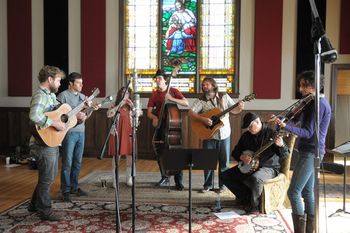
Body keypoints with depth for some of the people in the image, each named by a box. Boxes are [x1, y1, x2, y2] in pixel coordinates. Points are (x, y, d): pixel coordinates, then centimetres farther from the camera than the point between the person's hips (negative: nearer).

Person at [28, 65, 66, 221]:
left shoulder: (51, 95, 11)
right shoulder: (40, 96, -19)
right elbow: (34, 116, -36)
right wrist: (55, 124, -30)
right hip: (44, 143, -10)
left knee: (49, 176, 21)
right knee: (47, 178, 3)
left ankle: (35, 205, 37)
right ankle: (45, 211, 20)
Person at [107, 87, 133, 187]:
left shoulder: (130, 106, 12)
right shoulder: (115, 105, 3)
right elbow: (109, 114, -17)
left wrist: (132, 106, -10)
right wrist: (119, 105, -16)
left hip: (129, 133, 3)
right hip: (117, 133, -3)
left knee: (130, 156, 2)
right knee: (117, 156, -1)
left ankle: (129, 178, 17)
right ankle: (115, 180, 9)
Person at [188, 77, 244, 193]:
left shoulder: (224, 97, 2)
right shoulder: (201, 101, -2)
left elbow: (234, 110, 6)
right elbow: (191, 113, -11)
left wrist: (239, 108, -15)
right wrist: (203, 119, -24)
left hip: (224, 134, 1)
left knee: (224, 160, 7)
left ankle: (222, 184, 23)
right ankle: (208, 185, 18)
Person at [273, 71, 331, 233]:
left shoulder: (319, 104, -16)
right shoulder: (315, 102, 14)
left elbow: (308, 133, -22)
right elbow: (298, 120, 16)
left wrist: (286, 126, -35)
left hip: (310, 152, -10)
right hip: (310, 152, 10)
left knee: (293, 192, -8)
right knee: (307, 192, 14)